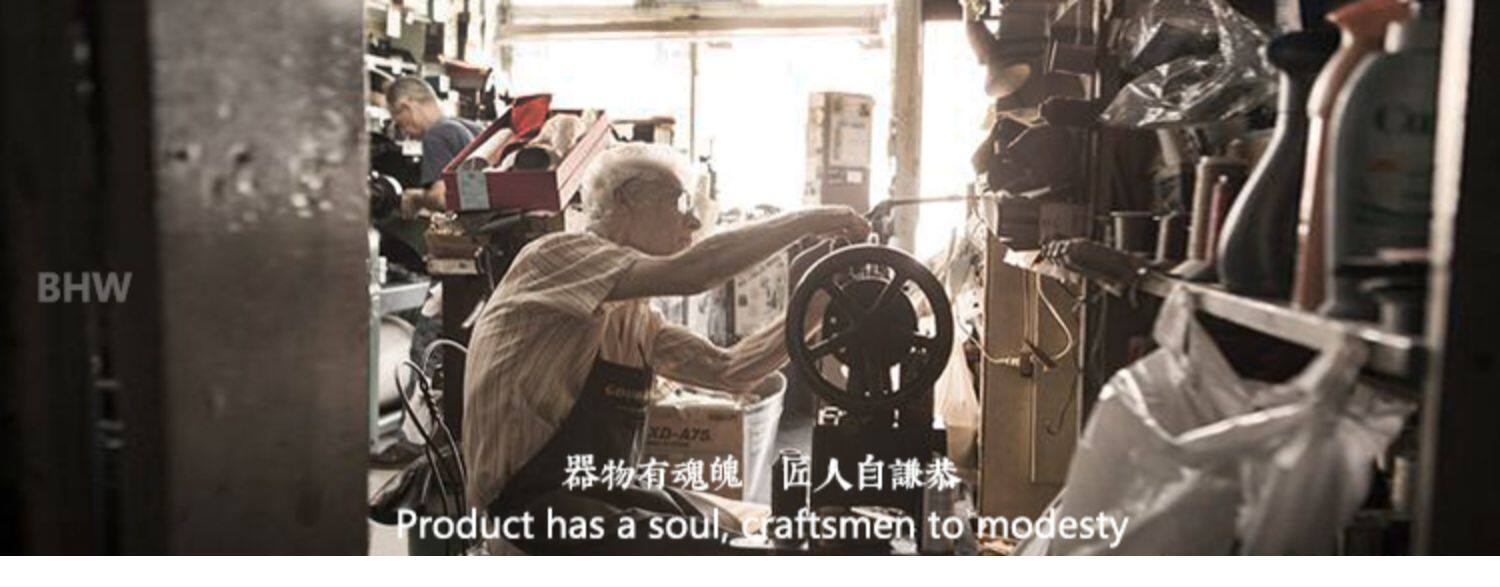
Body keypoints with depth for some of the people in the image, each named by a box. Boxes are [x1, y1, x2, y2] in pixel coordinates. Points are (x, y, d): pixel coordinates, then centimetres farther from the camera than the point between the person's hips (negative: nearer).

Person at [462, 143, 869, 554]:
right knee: (693, 548, -25)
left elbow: (728, 369, 12)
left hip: (605, 495, 9)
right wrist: (807, 221, -17)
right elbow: (689, 273, -25)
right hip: (526, 502, -8)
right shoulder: (556, 257, -12)